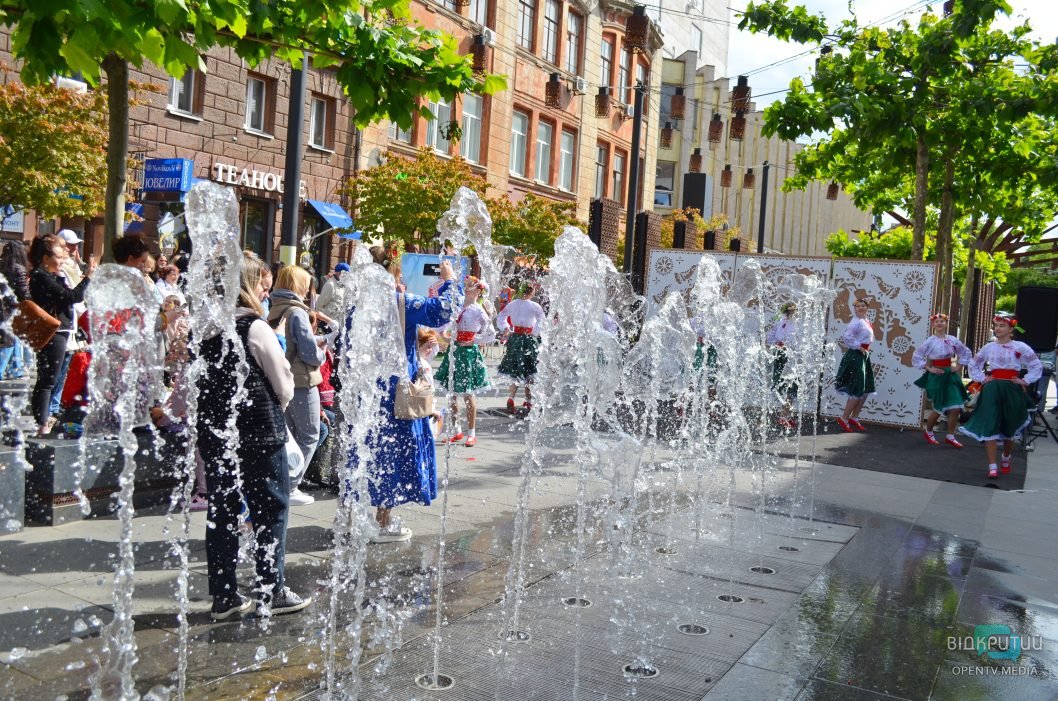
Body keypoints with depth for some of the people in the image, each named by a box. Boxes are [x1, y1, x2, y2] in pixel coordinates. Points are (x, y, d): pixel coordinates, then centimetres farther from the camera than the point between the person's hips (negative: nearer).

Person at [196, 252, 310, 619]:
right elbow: (284, 384, -7)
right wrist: (277, 405, 13)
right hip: (259, 432, -6)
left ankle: (223, 596, 18)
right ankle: (272, 592, 11)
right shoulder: (255, 328, -13)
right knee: (271, 509, 6)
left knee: (221, 512, 12)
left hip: (213, 433, 6)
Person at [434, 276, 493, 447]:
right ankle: (456, 431, 20)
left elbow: (490, 334, -3)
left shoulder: (478, 311, -5)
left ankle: (471, 434, 9)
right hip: (453, 351, 5)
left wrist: (474, 341, -9)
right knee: (451, 393, 8)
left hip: (468, 352, -5)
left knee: (468, 394, -1)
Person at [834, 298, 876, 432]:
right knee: (857, 391, -8)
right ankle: (844, 419, 1)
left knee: (866, 390, 12)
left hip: (864, 356, 10)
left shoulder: (866, 321, 13)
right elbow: (847, 337, -27)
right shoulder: (856, 322, -16)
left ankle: (854, 418, 21)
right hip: (855, 356, -10)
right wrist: (859, 347, -18)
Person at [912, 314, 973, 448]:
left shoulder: (952, 340, 2)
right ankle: (928, 432, 26)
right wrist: (929, 369, -10)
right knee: (939, 409, 1)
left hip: (950, 375, 4)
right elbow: (916, 358, -6)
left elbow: (966, 353, 15)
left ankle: (950, 436, 12)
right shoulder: (929, 341, -8)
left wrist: (958, 366, 6)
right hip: (936, 376, -4)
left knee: (956, 407, -2)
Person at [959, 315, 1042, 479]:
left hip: (1011, 391, -1)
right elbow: (974, 365, 18)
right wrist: (982, 379, 6)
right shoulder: (989, 347, 7)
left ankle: (1006, 458, 38)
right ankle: (992, 467, -8)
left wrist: (1025, 381, -5)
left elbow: (1037, 366, 3)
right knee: (989, 426, -9)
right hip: (992, 390, 1)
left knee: (1010, 428, 11)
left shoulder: (1020, 347, 0)